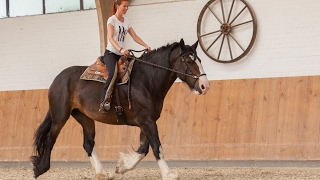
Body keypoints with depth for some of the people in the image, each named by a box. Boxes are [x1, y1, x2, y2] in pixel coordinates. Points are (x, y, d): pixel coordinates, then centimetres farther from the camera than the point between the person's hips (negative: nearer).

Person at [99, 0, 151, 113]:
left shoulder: (126, 21, 16)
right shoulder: (112, 20, -5)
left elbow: (134, 36, 13)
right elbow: (110, 38, -17)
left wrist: (145, 46, -4)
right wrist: (121, 49, -33)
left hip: (121, 55, 8)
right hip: (110, 53, -8)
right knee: (113, 73, -33)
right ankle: (104, 101, -36)